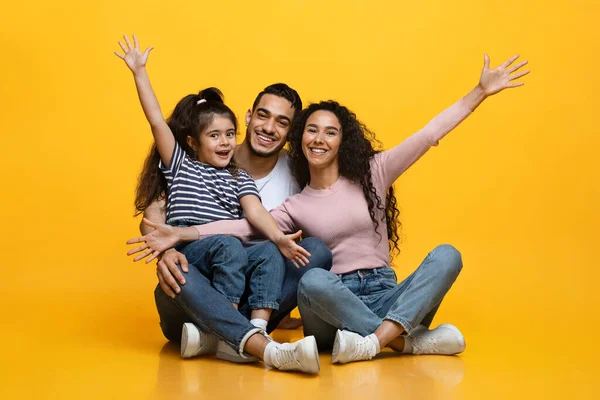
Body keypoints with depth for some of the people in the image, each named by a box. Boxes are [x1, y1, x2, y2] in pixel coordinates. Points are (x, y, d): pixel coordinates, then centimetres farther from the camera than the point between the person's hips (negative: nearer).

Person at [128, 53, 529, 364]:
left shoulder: (372, 174, 9)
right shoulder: (296, 206, 11)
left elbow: (427, 136, 3)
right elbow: (246, 225, -3)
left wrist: (481, 91, -2)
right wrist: (183, 234, -17)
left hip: (384, 296, 1)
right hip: (332, 303, -1)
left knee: (446, 255, -24)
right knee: (312, 281, -35)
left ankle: (377, 340, -38)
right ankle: (408, 340, -28)